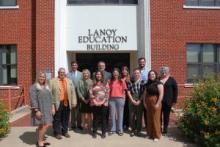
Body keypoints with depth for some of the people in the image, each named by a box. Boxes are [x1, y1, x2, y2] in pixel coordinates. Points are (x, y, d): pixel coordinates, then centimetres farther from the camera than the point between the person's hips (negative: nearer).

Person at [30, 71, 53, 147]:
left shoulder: (46, 87, 14)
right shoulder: (34, 87, -8)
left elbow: (50, 98, 16)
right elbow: (33, 99, -14)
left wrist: (52, 108, 11)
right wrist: (36, 110, -20)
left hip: (47, 109, 7)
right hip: (39, 109, -7)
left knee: (45, 125, 9)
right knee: (45, 125, -7)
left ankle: (40, 140, 25)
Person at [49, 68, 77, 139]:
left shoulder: (69, 81, 11)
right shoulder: (53, 81, -1)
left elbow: (73, 92, 8)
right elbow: (50, 93, -5)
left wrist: (73, 102, 2)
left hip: (67, 103, 4)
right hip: (57, 103, -3)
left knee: (65, 119, 13)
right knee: (57, 119, 6)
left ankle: (65, 131, 28)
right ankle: (57, 133, 19)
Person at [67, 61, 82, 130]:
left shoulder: (81, 74, 4)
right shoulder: (68, 74, 3)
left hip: (79, 93, 0)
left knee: (79, 109, 5)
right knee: (72, 109, 7)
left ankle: (79, 124, 15)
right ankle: (73, 124, 17)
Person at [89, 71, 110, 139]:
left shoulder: (105, 83, 7)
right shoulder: (93, 83, 7)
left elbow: (107, 93, 1)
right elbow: (90, 93, 1)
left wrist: (104, 101, -9)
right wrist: (94, 101, -9)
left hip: (103, 104, 0)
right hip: (95, 103, 0)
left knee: (103, 118, 5)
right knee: (95, 118, 6)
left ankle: (103, 132, 15)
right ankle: (94, 132, 17)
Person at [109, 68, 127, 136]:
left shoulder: (122, 81, 3)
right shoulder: (110, 81, 7)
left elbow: (124, 91, 2)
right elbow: (109, 90, 7)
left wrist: (123, 99, -3)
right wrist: (108, 98, -1)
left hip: (120, 99, -1)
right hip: (112, 99, 2)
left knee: (120, 115, 6)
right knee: (112, 115, 7)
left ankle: (120, 130, 15)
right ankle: (113, 129, 18)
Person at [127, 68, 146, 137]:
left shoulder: (143, 82, 0)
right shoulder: (130, 82, 5)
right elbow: (128, 92, 3)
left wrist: (139, 101, -9)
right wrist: (132, 100, -6)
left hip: (140, 102, -1)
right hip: (132, 101, 2)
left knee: (139, 116, 4)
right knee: (132, 116, 4)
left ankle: (138, 130, 16)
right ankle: (133, 130, 17)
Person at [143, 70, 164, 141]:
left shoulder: (158, 83, -7)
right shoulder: (147, 84, 12)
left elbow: (161, 94, -14)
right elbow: (145, 93, 15)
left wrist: (158, 103, -18)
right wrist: (144, 102, 7)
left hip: (155, 103, -6)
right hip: (148, 103, 6)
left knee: (156, 119, 0)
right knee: (149, 119, 11)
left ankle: (156, 136, 12)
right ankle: (150, 134, 25)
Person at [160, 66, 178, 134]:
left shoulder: (172, 80, 2)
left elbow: (175, 90, 1)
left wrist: (174, 101, -4)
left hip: (167, 102, -2)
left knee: (166, 116, 8)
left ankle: (165, 129, 20)